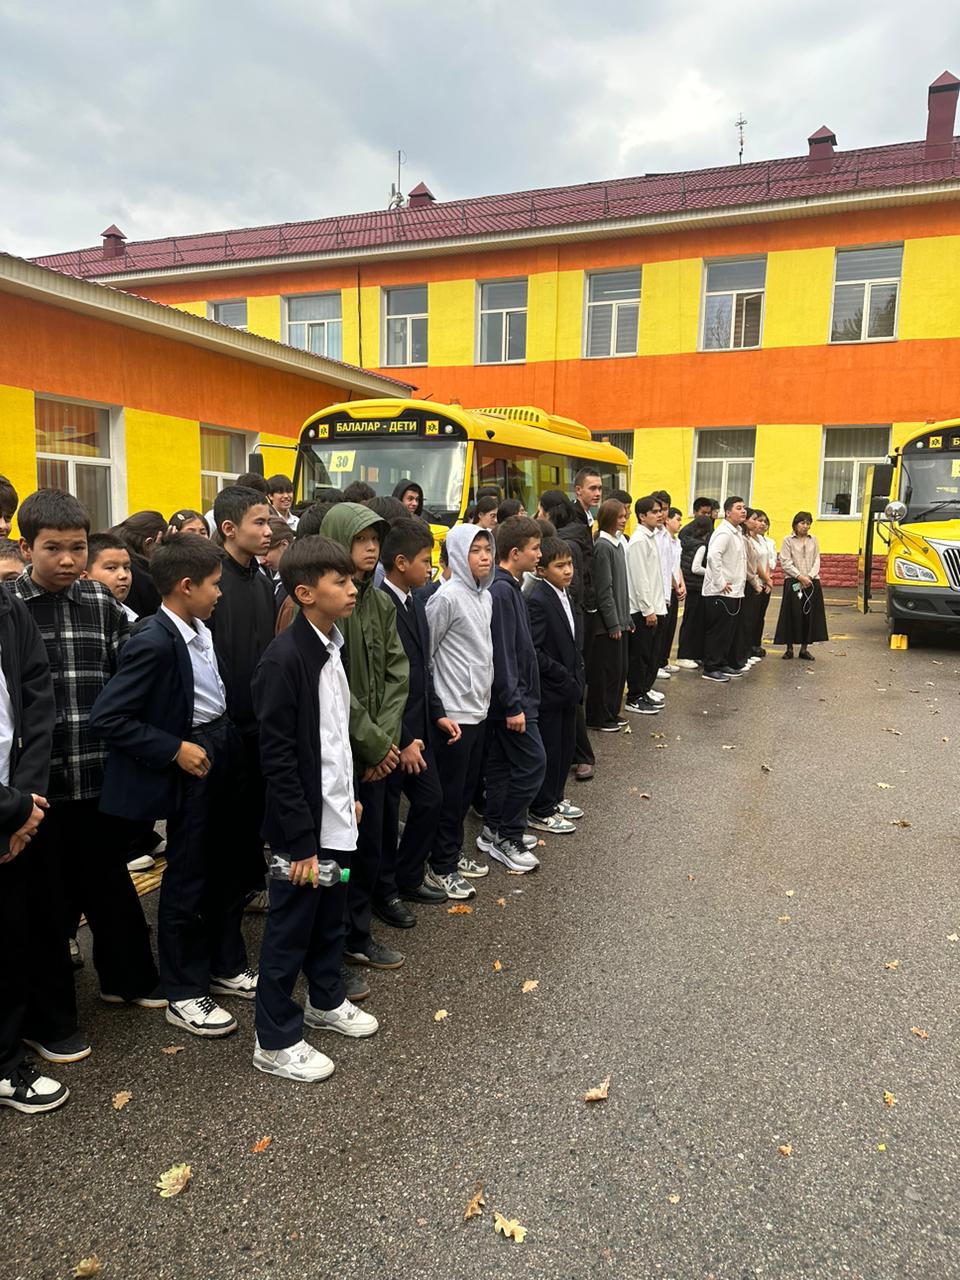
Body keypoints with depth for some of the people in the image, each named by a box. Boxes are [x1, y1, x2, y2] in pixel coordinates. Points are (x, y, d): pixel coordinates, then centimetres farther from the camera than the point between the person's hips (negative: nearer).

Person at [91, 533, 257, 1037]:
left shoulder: (202, 628, 2)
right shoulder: (154, 642, -22)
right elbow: (106, 717, -23)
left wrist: (229, 742, 3)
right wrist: (173, 750, -21)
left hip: (222, 754, 8)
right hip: (190, 767, -8)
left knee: (227, 869, 20)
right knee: (186, 881, 7)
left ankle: (227, 966, 39)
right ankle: (183, 995, 25)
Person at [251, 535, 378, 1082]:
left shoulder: (334, 647, 6)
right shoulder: (285, 659, -21)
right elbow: (278, 758, -21)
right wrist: (300, 841, -20)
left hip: (338, 816, 8)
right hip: (305, 825, -8)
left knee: (332, 917, 24)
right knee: (290, 929, 8)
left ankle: (327, 1000, 45)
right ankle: (276, 1041, 26)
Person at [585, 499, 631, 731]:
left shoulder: (618, 544, 12)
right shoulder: (603, 546, -14)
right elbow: (604, 590, -17)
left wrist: (626, 618, 15)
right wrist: (613, 623, -16)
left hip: (618, 621, 9)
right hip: (607, 623, -9)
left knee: (620, 668, 13)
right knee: (606, 670, -1)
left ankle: (611, 713, 25)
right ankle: (598, 717, 11)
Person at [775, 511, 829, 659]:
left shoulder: (813, 540, 12)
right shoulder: (788, 540, 1)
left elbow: (817, 561, 7)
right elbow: (785, 563, -5)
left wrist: (809, 577, -9)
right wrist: (800, 577, -13)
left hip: (812, 582, 3)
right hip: (793, 582, -3)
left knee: (810, 614, 2)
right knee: (792, 615, -3)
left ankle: (804, 648, 9)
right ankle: (789, 647, 6)